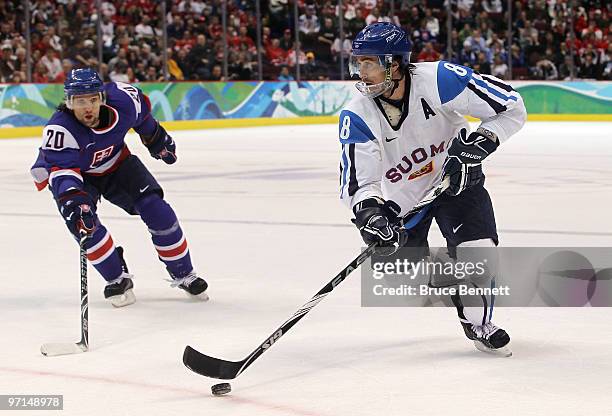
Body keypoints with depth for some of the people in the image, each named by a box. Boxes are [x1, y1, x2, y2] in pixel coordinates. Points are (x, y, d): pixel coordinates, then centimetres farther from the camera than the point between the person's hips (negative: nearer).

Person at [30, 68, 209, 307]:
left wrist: (156, 138, 12)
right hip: (77, 175, -3)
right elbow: (62, 171, -49)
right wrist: (72, 198, -68)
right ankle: (118, 279, -7)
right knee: (82, 221, -28)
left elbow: (140, 104, -1)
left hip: (116, 163, 3)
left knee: (157, 210, -8)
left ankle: (183, 274, 11)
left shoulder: (121, 100, -26)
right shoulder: (59, 130, -38)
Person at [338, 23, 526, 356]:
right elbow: (358, 182, -23)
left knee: (477, 249, -20)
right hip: (402, 196, 2)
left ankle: (478, 323, 3)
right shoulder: (357, 117, -21)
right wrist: (369, 212, -43)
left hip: (455, 178, -2)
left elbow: (511, 107, -21)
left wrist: (477, 144, -31)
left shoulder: (439, 80, -27)